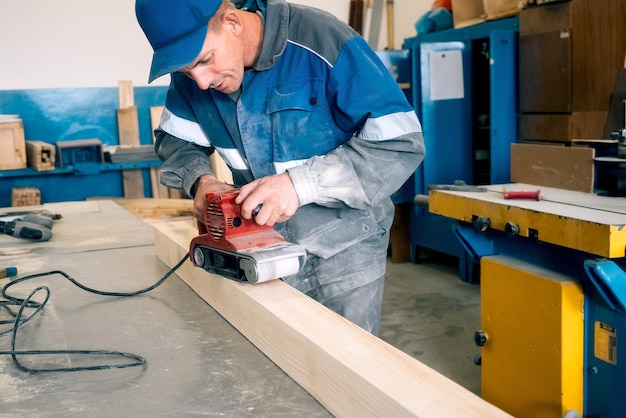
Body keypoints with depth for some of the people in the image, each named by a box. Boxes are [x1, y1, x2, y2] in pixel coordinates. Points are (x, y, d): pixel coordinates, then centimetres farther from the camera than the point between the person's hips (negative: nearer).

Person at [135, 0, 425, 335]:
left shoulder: (324, 43, -22)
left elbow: (401, 143, -23)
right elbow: (175, 140, 10)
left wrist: (300, 182, -32)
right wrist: (199, 179, -14)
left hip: (342, 248, -4)